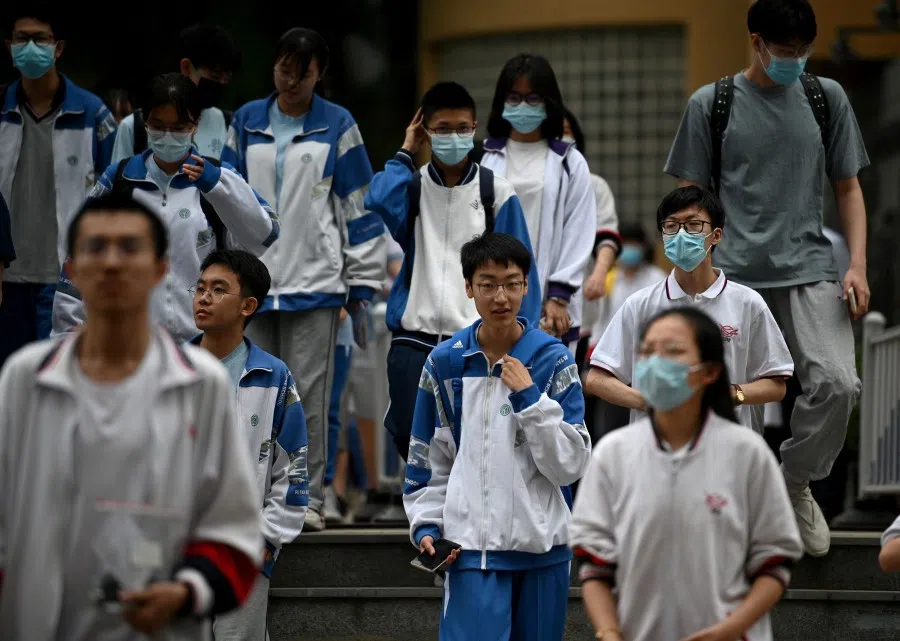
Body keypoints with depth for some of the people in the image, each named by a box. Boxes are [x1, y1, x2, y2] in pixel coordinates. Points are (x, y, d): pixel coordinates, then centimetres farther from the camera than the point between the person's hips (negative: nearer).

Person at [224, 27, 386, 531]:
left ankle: (310, 498, 1)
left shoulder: (337, 126, 2)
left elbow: (359, 207, 2)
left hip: (315, 280, -3)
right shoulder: (247, 122, 10)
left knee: (309, 394, -5)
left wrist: (362, 282, -1)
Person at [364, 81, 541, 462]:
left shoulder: (497, 194, 4)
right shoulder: (411, 186, 8)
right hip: (415, 340, 1)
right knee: (410, 436, -5)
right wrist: (405, 155, -2)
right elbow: (379, 202, -17)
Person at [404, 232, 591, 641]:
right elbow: (428, 458, 11)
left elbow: (571, 465, -5)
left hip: (542, 546, 1)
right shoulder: (445, 363, 3)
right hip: (472, 547, -1)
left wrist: (530, 399, -13)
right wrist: (426, 524, -1)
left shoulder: (553, 360, -1)